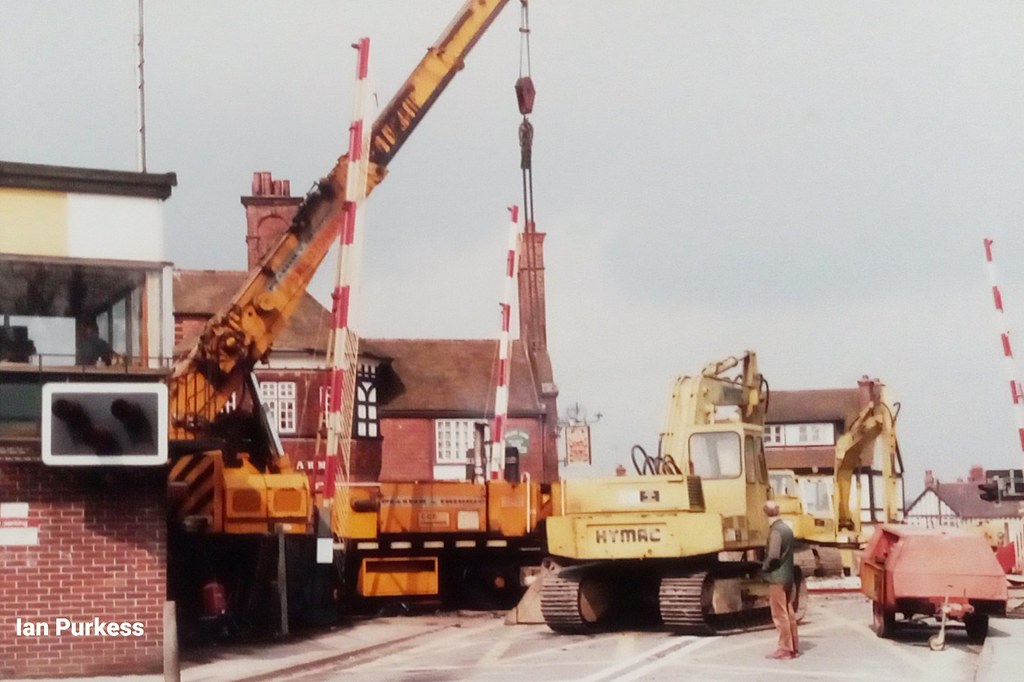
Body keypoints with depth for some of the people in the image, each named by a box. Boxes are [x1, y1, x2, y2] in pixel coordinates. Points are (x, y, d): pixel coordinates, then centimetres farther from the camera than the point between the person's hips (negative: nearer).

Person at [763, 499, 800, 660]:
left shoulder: (775, 530, -17)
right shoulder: (787, 528, 10)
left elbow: (773, 556, -23)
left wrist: (764, 567, -6)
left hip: (777, 577, -9)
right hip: (789, 576, 9)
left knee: (780, 615, -3)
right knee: (789, 613, 14)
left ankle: (785, 649, 0)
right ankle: (794, 647, 19)